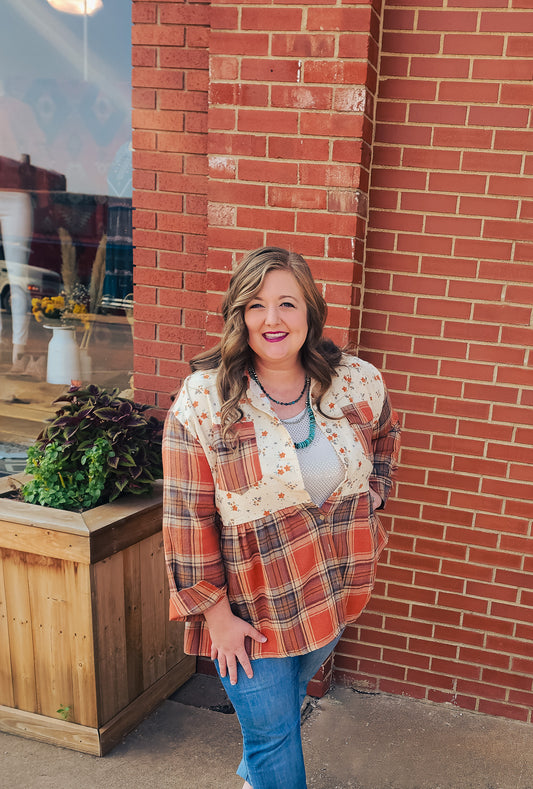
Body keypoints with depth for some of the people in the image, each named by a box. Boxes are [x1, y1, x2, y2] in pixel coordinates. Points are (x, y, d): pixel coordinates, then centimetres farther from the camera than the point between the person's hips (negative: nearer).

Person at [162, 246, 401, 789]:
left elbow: (385, 438, 16)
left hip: (335, 590, 4)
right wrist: (215, 613, -12)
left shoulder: (360, 382, -7)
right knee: (272, 734, 8)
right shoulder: (201, 401, -17)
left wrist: (369, 499, 6)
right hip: (252, 605, -4)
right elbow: (187, 517, -14)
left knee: (290, 698, 26)